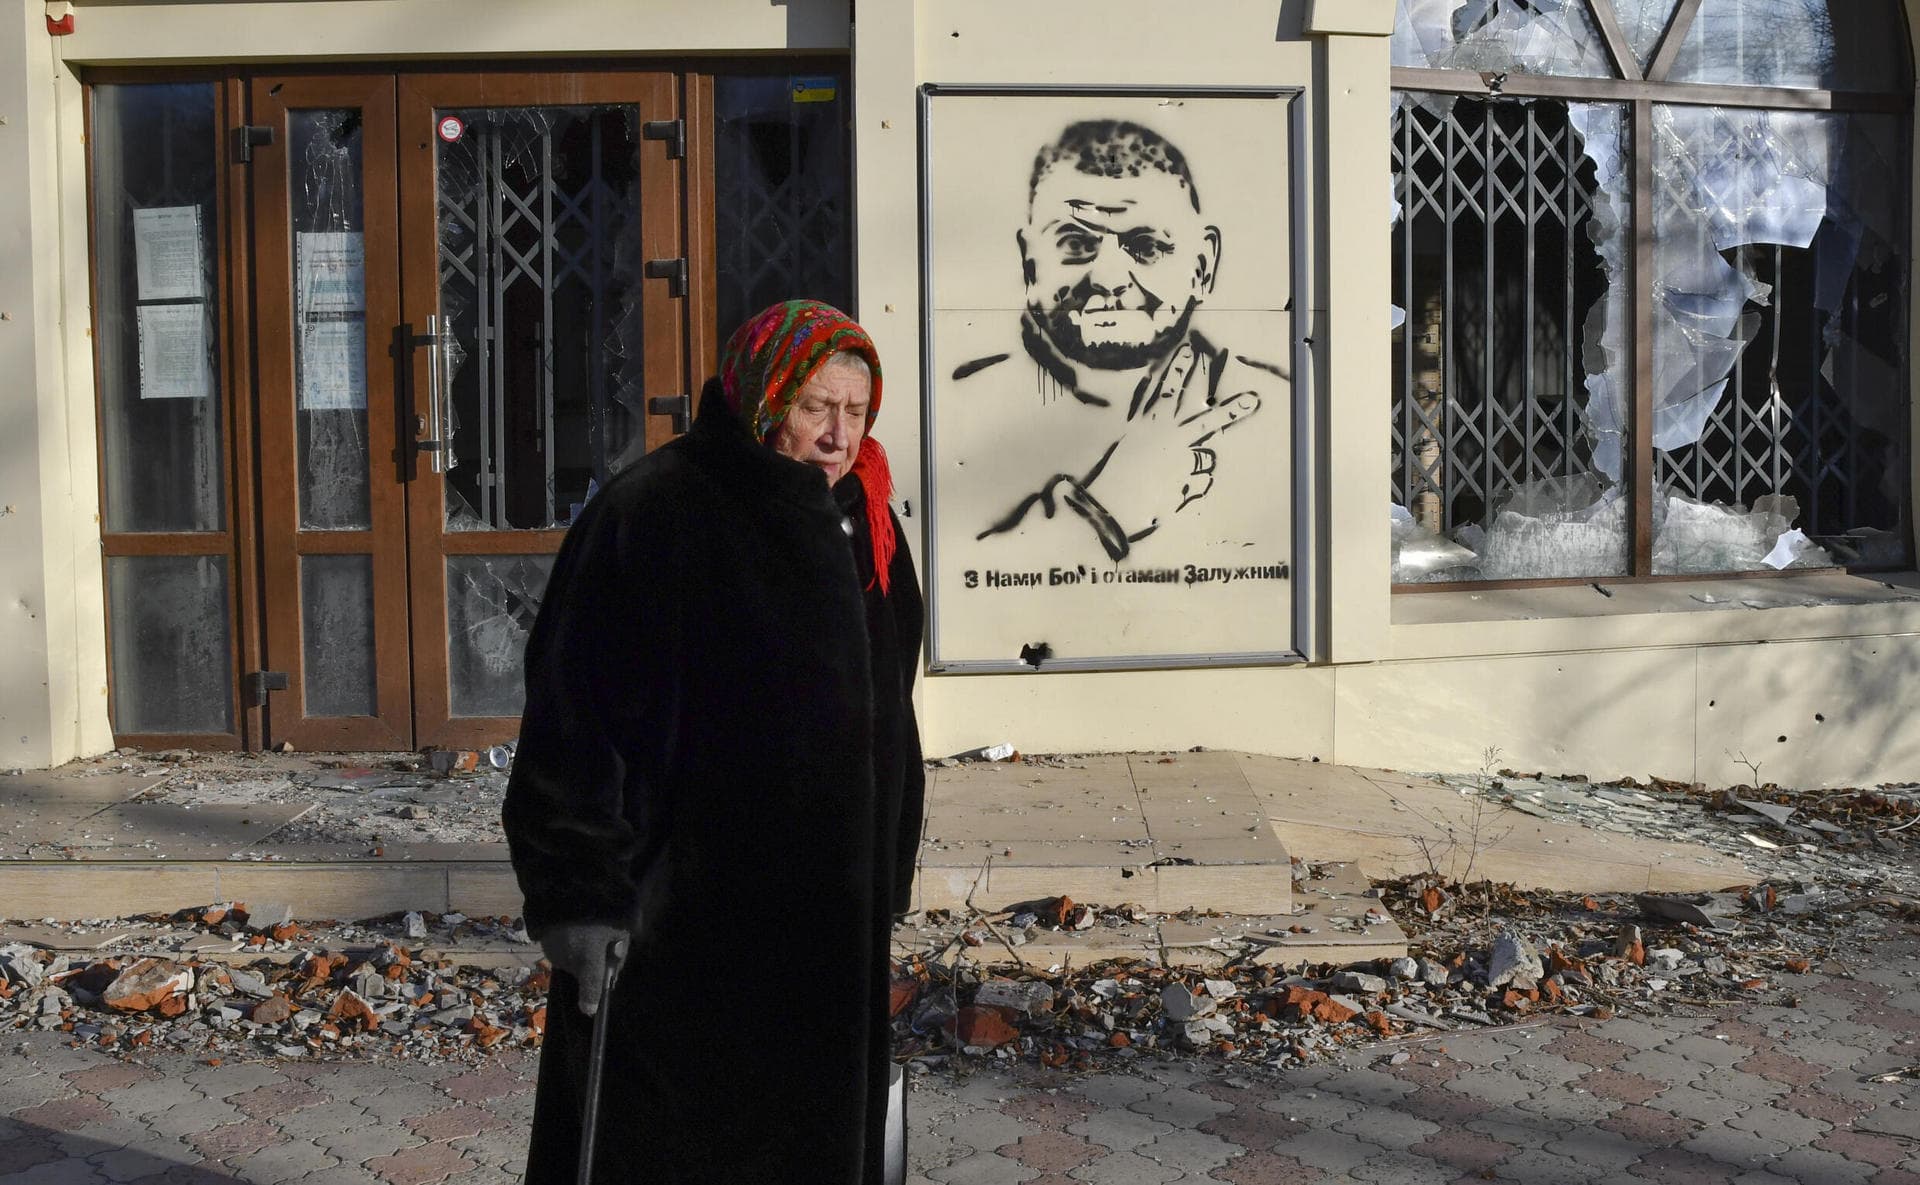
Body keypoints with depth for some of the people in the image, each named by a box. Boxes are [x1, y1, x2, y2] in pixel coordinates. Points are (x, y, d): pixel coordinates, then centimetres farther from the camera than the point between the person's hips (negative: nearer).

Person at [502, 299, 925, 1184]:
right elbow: (576, 714, -17)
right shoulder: (650, 515, -14)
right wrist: (578, 896, -20)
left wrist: (888, 881, 18)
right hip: (682, 916, -6)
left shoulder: (862, 524, 8)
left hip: (830, 915, 7)